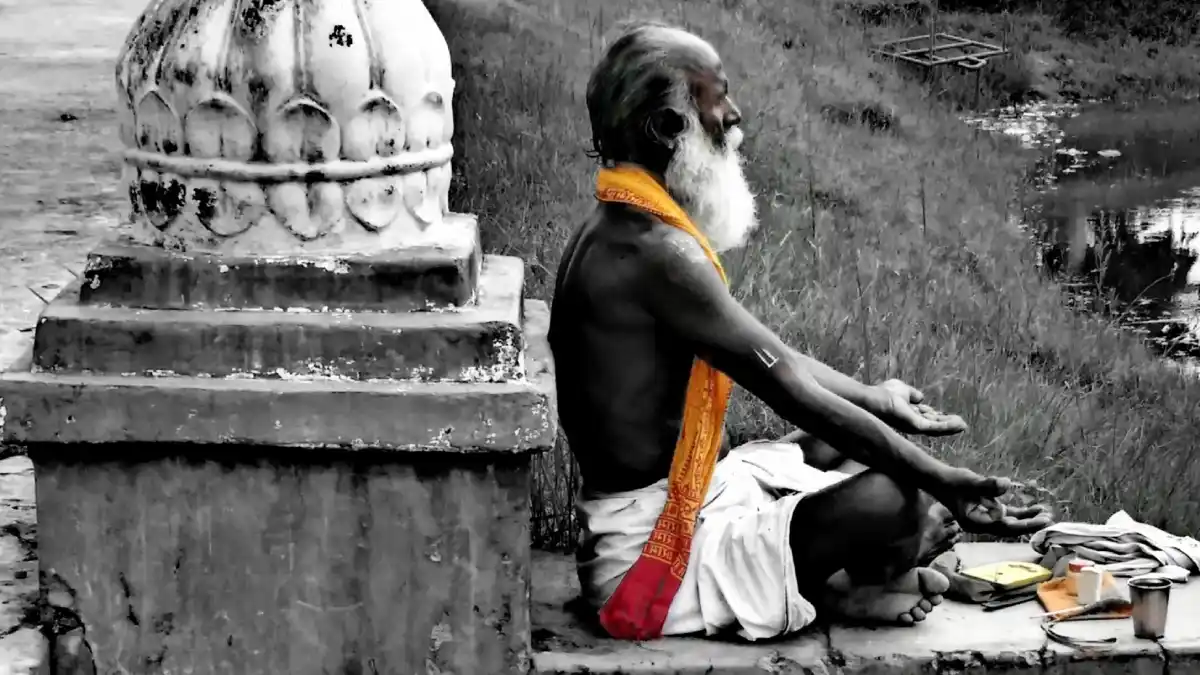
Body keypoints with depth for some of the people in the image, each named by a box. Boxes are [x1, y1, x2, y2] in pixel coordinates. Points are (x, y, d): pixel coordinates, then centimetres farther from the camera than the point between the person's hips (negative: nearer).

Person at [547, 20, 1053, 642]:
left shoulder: (617, 233, 9)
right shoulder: (656, 252, -24)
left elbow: (763, 355, 18)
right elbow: (790, 390, -25)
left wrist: (871, 399, 21)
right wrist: (942, 481, -23)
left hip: (673, 501, 11)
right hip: (656, 560, -11)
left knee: (853, 443, 24)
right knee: (903, 500, -21)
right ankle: (857, 587, 8)